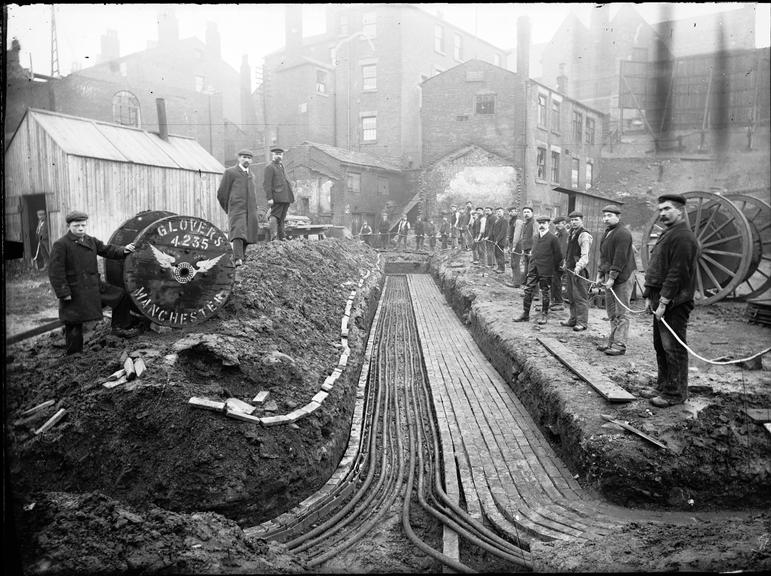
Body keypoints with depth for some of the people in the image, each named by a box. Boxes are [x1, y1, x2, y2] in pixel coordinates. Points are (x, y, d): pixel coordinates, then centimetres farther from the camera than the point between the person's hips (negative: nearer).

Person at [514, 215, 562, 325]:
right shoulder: (536, 237, 12)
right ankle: (525, 314, 11)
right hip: (533, 268, 6)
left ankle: (544, 315, 16)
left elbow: (557, 255, -4)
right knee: (528, 290, 3)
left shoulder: (553, 238, -7)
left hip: (545, 270, -5)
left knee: (545, 292, 4)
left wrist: (555, 268, 2)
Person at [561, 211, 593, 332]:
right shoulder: (572, 234, 17)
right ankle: (573, 319, 25)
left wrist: (578, 267, -31)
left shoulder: (584, 235, -13)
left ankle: (582, 322, 0)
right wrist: (566, 262, 21)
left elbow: (585, 255, -21)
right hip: (570, 268, 9)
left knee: (580, 297, -5)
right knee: (571, 296, 15)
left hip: (580, 270, -9)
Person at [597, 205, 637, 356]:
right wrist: (600, 273, 15)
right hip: (609, 276, 10)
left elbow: (620, 258, -19)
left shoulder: (623, 233, -13)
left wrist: (612, 277, -20)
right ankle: (612, 341, 21)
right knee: (611, 311, 13)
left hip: (622, 277, -9)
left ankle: (619, 345, -4)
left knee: (621, 312, -6)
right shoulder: (607, 233, 17)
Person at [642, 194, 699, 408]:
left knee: (673, 348, -4)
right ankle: (663, 386, 27)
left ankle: (675, 393, 5)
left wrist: (663, 302, -21)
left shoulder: (683, 237, -15)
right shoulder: (667, 235, 19)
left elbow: (677, 273, -21)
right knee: (660, 346, 16)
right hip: (661, 301, 10)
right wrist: (649, 297, 15)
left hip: (675, 303, -10)